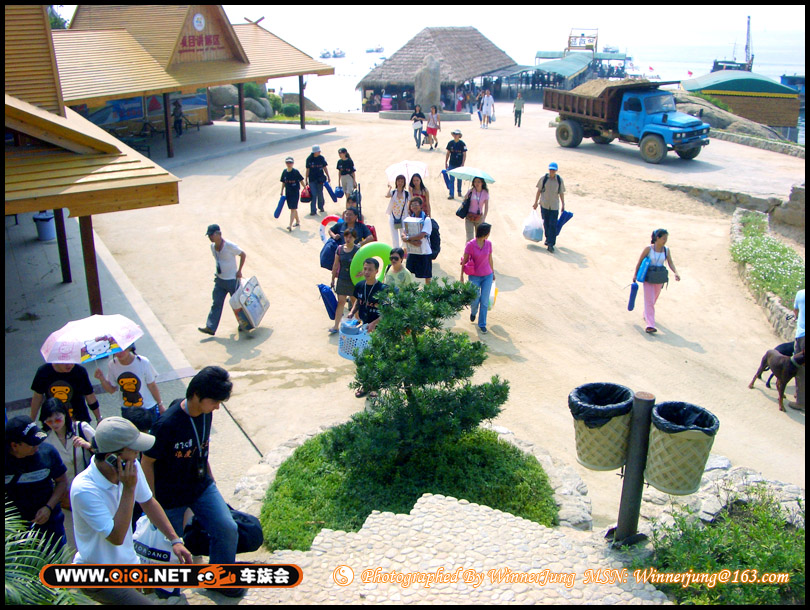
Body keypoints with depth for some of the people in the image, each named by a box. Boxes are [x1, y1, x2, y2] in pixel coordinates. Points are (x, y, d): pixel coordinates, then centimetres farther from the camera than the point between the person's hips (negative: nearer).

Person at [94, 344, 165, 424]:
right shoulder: (112, 365, -12)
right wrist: (102, 379, -19)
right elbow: (112, 390, -1)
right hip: (127, 410, 3)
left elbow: (152, 386, -9)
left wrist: (160, 405, 0)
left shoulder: (143, 362, -21)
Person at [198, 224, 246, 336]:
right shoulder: (212, 247, 2)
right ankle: (210, 327, 5)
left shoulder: (229, 246, -19)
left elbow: (243, 255, -10)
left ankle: (242, 324, 28)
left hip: (232, 280, -6)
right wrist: (218, 273, 14)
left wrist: (239, 271, -11)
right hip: (219, 280, 6)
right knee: (216, 304, 4)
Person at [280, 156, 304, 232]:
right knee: (293, 208, 15)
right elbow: (283, 182, 12)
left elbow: (301, 180, -2)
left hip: (295, 192, -5)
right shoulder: (284, 172, 4)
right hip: (288, 193, 5)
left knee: (293, 208, -11)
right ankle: (298, 221, 33)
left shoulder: (296, 172, -9)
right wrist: (282, 192, 11)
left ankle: (290, 225, -17)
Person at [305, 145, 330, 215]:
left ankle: (321, 207, 31)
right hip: (312, 179, -3)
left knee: (320, 193, 12)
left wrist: (328, 177, 11)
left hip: (320, 179, 3)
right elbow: (308, 170, 0)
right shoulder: (309, 159, -5)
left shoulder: (321, 158, 2)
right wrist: (306, 180, 1)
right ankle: (313, 211, -6)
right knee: (314, 195, -7)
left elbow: (325, 168, 10)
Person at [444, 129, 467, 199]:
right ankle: (452, 194, -3)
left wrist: (462, 164, -14)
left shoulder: (462, 144, -9)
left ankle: (459, 191, 34)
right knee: (451, 180, -3)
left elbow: (464, 155, -8)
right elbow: (448, 153, 9)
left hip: (459, 165, -2)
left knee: (459, 179, 13)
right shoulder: (450, 143, 0)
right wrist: (446, 163, 7)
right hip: (451, 164, 2)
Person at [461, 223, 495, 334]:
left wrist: (492, 272, 21)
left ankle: (482, 324, 15)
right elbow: (464, 260, -5)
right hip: (474, 276, -3)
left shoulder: (488, 243, -1)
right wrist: (462, 275, -3)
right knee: (475, 300, 1)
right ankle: (473, 312, 37)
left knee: (485, 301, 2)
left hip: (487, 276, 3)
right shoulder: (470, 244, -13)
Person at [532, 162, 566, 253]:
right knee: (546, 223, 12)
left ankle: (551, 244, -5)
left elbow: (561, 193, 5)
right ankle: (548, 238, 33)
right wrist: (536, 202, 5)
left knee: (553, 225, -6)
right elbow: (539, 191, 4)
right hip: (544, 204, 1)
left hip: (554, 205, -1)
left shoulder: (559, 180, -3)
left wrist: (563, 205, 7)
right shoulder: (544, 178, -4)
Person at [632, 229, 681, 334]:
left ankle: (646, 315, 44)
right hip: (648, 278, -4)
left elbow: (670, 263, -1)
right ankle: (650, 325, -14)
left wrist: (676, 273, -17)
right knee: (649, 300, -9)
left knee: (654, 299, 18)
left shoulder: (666, 250, 0)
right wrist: (635, 274, -1)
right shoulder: (648, 249, -10)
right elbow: (640, 261, -3)